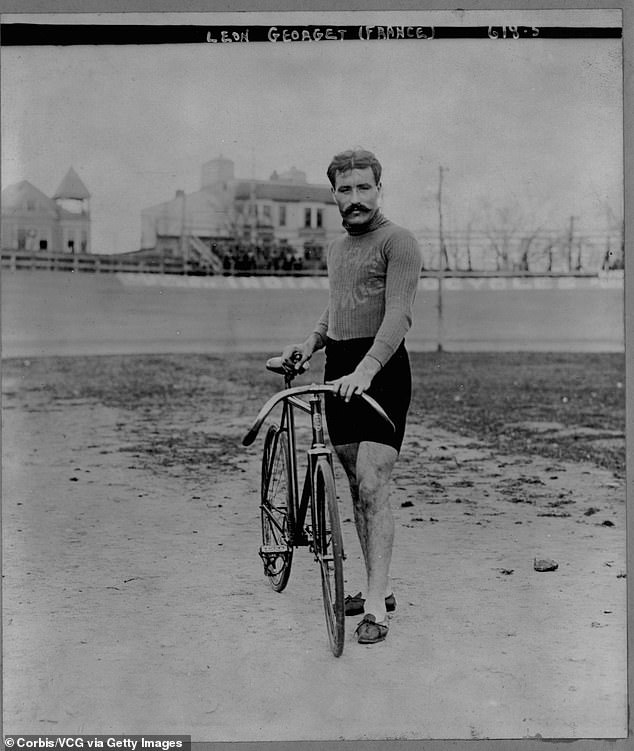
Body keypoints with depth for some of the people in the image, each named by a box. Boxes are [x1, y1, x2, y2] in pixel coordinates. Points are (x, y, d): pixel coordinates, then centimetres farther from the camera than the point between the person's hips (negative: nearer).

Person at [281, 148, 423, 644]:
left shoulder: (398, 241, -7)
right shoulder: (337, 249, 19)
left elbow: (399, 315, -19)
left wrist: (365, 369, -32)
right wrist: (309, 343, 11)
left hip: (381, 370, -8)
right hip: (340, 370, 8)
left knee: (373, 487, -13)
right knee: (357, 487, 11)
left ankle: (376, 609, -9)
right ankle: (380, 589, 23)